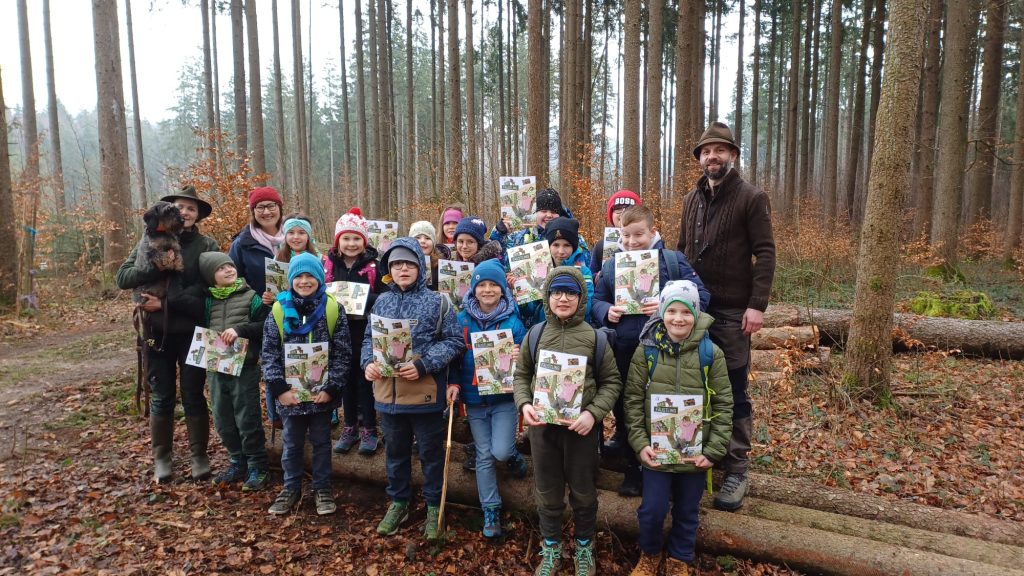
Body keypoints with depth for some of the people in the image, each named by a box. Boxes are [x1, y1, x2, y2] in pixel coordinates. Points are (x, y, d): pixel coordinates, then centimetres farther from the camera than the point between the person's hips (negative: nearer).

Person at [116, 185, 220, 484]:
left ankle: (199, 455, 19)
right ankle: (161, 457, 24)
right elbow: (122, 278, -3)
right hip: (157, 332, 2)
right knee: (162, 398, 10)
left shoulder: (207, 246, -3)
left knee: (193, 396, 7)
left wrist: (166, 304, -18)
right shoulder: (150, 241, 5)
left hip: (193, 332, -1)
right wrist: (158, 265, -18)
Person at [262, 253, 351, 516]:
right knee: (292, 443, 15)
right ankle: (291, 488, 33)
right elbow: (269, 352, -3)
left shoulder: (333, 309, -6)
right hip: (290, 392, 1)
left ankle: (322, 487, 30)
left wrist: (331, 388, -13)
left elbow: (342, 353, -6)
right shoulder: (279, 310, -3)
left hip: (322, 392, -1)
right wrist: (279, 388, -11)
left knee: (321, 441, 14)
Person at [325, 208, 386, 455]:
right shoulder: (328, 264, 1)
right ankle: (350, 427, 26)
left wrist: (365, 299, -23)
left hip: (366, 330, -3)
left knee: (365, 378, 5)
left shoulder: (373, 266, -6)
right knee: (346, 378, 12)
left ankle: (370, 429, 18)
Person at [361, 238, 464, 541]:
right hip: (388, 392, 4)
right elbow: (369, 339, 12)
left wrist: (422, 365, -20)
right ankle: (398, 502, 38)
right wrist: (368, 362, -8)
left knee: (431, 452, 11)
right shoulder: (382, 301, 7)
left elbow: (454, 341, -10)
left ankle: (434, 507, 29)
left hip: (425, 393, -4)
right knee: (395, 451, 19)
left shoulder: (438, 302, -6)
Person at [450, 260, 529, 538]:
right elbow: (454, 356, 6)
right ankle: (490, 510, 24)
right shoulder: (463, 319, -1)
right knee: (484, 456, 9)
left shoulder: (513, 320, -8)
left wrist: (520, 357, -26)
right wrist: (454, 383, -6)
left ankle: (512, 453, 26)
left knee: (501, 452, -12)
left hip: (505, 396, -2)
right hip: (474, 398, 2)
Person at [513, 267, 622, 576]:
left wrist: (593, 413, -15)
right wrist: (524, 404, -9)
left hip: (581, 428, -1)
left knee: (583, 492, 15)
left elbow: (611, 382, -1)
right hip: (542, 426, 2)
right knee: (547, 492, 16)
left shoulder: (595, 336, -6)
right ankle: (551, 549, 38)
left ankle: (584, 548, 39)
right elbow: (521, 375, 9)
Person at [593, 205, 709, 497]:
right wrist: (607, 311, -8)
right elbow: (597, 300, 14)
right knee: (625, 410, 13)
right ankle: (632, 470, 32)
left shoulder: (673, 260, -3)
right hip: (623, 350, 3)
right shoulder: (611, 266, 6)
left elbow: (701, 296, -6)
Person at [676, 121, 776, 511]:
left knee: (733, 391, 0)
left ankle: (736, 471, 10)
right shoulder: (692, 199, 14)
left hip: (732, 310, -5)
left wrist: (757, 305, -16)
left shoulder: (751, 198, -4)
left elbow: (765, 254, -8)